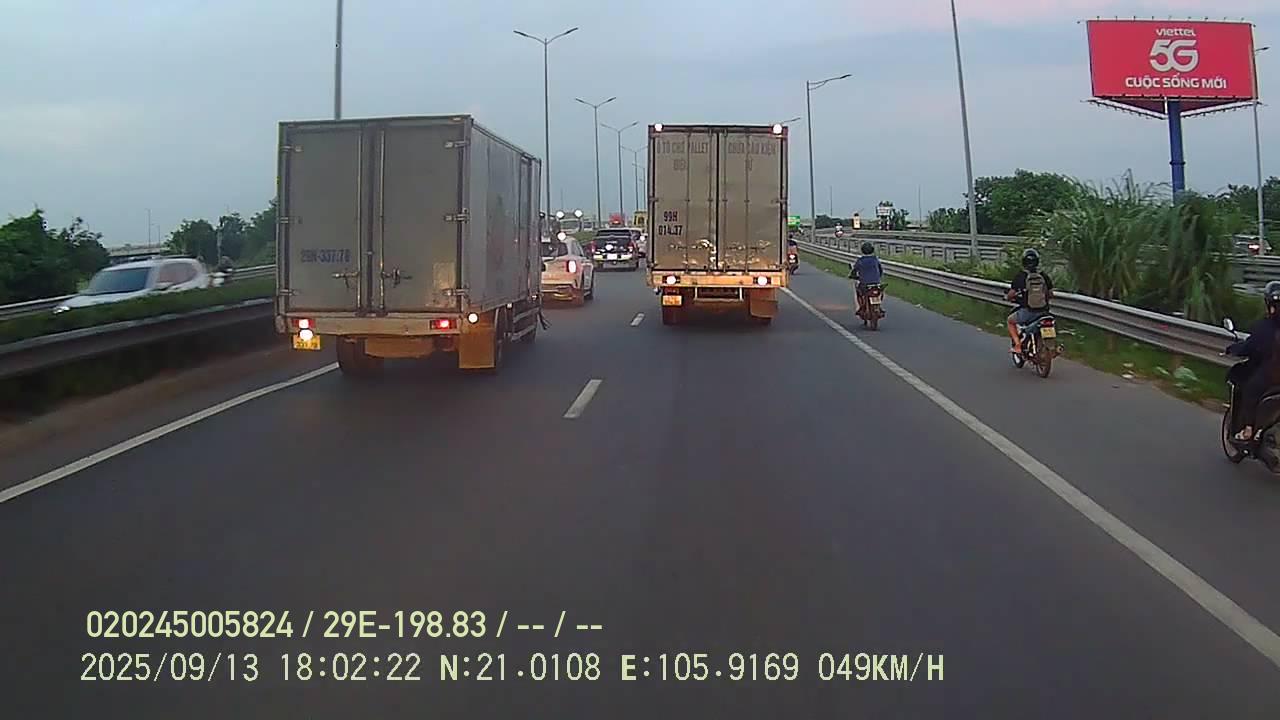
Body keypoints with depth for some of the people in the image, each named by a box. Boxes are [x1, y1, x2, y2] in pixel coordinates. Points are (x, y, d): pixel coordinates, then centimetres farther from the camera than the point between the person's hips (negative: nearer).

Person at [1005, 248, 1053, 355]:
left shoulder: (1020, 276, -7)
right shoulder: (1044, 276, 2)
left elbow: (1010, 295, -7)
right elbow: (1051, 294, 6)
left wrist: (1009, 297, 16)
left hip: (1027, 312, -3)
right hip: (1043, 312, 3)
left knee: (1011, 321, 24)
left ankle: (1017, 345, 7)